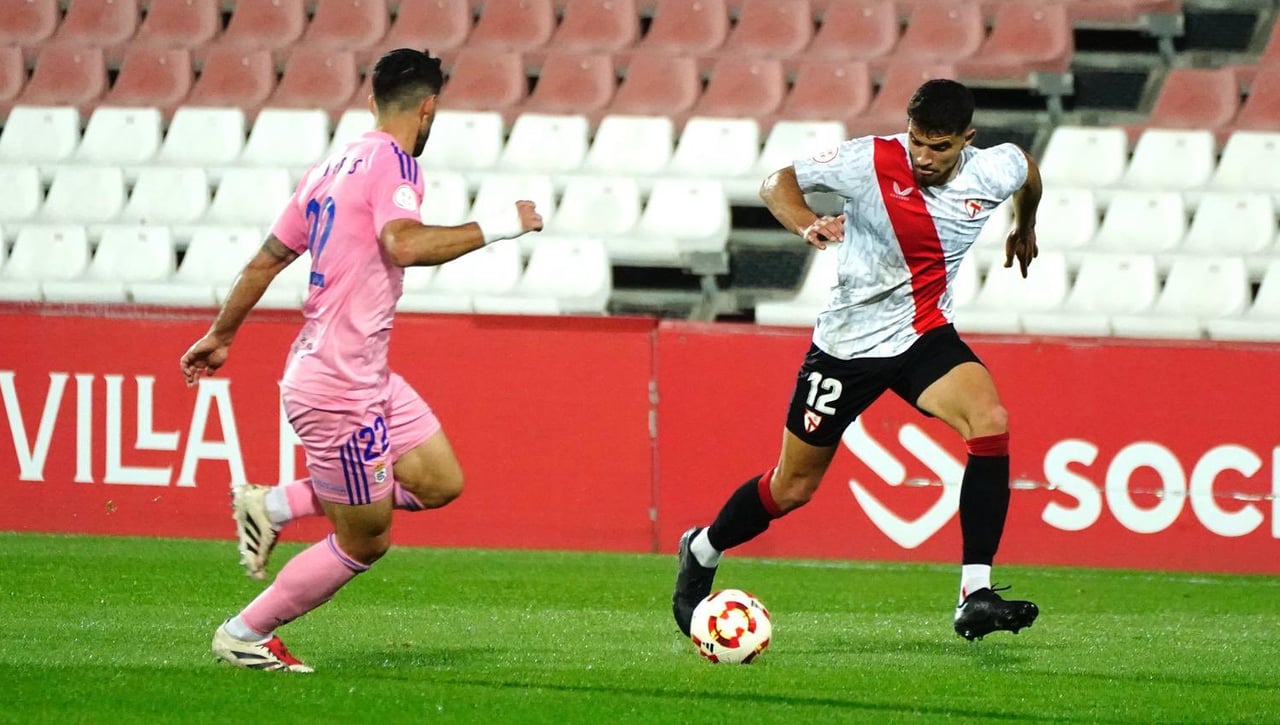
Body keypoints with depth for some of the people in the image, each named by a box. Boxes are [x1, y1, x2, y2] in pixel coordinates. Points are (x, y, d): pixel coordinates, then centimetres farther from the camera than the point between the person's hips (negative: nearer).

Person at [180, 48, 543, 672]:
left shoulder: (330, 168, 12)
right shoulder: (392, 161, -14)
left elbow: (267, 259, 18)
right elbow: (404, 245, -33)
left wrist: (220, 334, 28)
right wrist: (494, 227, -24)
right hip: (340, 387, -9)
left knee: (440, 484, 10)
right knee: (365, 542, 3)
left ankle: (274, 505, 13)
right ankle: (244, 635, 15)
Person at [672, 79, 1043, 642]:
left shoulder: (992, 173, -11)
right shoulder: (871, 161, -19)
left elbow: (1028, 172, 15)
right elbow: (778, 183, -9)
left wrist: (1024, 229, 32)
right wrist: (806, 224, -29)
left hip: (923, 336, 2)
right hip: (848, 339, -2)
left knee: (990, 420, -27)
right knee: (792, 487, 7)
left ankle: (975, 597, -27)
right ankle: (702, 551, 39)